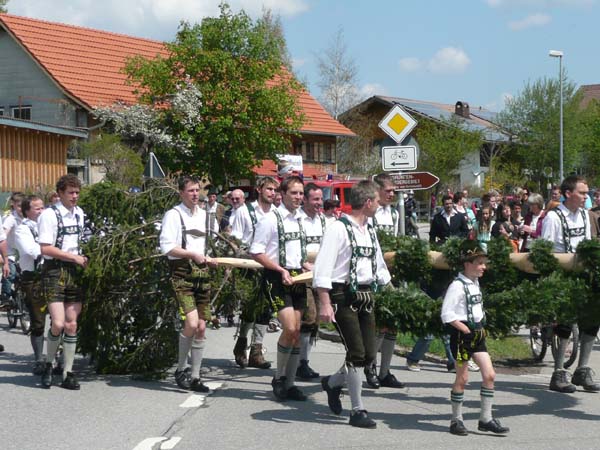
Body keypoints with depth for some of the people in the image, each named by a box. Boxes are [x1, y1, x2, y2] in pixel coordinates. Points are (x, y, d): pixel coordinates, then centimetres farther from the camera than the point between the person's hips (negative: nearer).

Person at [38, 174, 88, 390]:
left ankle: (68, 374, 9)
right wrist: (75, 257, -13)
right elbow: (45, 249, -14)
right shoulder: (49, 214, -9)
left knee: (72, 324, 3)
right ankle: (48, 365, 8)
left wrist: (84, 259, 6)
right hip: (54, 271, -6)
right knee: (58, 323, -14)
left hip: (74, 271, 6)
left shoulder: (79, 213, 11)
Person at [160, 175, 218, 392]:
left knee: (201, 327, 5)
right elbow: (167, 247, -10)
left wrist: (210, 258, 4)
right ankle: (181, 369, -2)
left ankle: (195, 377, 13)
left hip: (202, 273, 6)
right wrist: (193, 254, -13)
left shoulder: (206, 216, 16)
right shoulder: (174, 215, -2)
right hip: (182, 273, -6)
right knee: (191, 323, -20)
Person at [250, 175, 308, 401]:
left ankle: (289, 383, 14)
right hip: (277, 280, -7)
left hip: (297, 278, 7)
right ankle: (279, 378, 2)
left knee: (296, 332, 6)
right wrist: (281, 270, -16)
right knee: (289, 329, -16)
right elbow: (256, 252, -11)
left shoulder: (300, 220, 13)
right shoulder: (271, 219, -8)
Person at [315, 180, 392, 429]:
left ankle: (332, 382, 31)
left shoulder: (370, 231, 15)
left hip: (366, 296, 8)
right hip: (344, 297, -8)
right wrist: (325, 304, -20)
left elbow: (380, 266, 27)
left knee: (369, 355, 5)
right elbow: (323, 268, -15)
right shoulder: (338, 229, -10)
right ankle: (358, 411, 2)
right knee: (357, 354, -9)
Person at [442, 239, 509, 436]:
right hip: (462, 336, -8)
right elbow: (447, 315, -20)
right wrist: (466, 330, -18)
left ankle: (486, 419, 9)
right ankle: (456, 420, 12)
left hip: (477, 334, 8)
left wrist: (480, 328, 9)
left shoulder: (475, 283, 11)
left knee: (489, 375, 3)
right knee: (462, 378, 0)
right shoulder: (457, 286, -15)